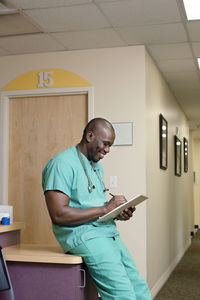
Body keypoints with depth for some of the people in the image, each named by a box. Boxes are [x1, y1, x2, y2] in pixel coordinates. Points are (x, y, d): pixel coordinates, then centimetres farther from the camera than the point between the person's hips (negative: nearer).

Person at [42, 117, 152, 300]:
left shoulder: (96, 166, 21)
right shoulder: (62, 163, -11)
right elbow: (58, 214, -20)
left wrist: (119, 213, 3)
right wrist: (105, 209, -16)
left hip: (109, 234, 9)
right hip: (84, 235, -9)